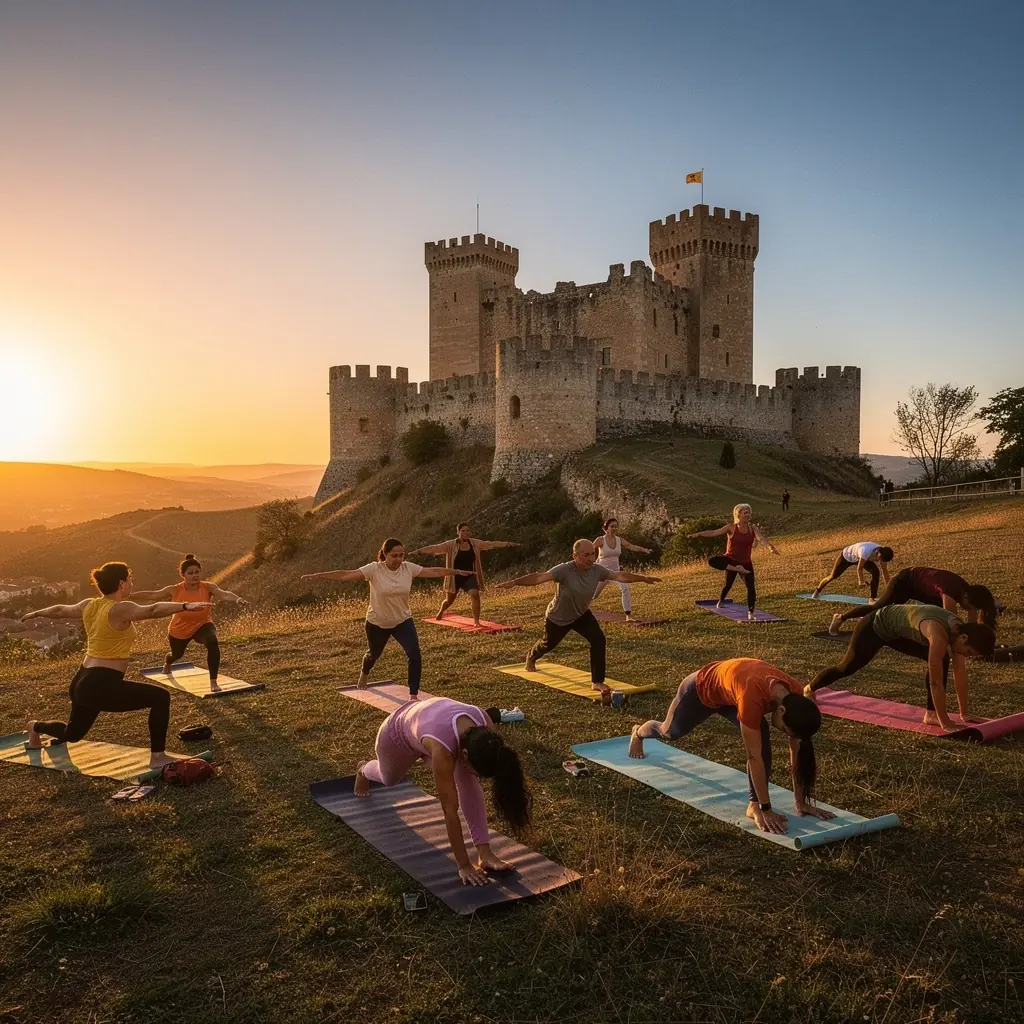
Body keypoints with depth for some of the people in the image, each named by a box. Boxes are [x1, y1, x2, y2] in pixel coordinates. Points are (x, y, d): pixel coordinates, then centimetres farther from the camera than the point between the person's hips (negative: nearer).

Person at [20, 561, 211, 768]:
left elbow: (59, 610, 26)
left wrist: (36, 613, 45)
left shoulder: (89, 605, 8)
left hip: (83, 683, 10)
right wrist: (185, 606, -46)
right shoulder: (120, 609, -17)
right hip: (102, 686, -10)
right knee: (160, 697, -11)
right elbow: (153, 610, -34)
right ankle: (157, 757, -9)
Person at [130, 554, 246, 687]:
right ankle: (167, 664, 71)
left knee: (213, 643, -35)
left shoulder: (208, 587, -25)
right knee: (177, 655, 28)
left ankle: (213, 682, -23)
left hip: (202, 625, -2)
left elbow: (224, 594, -44)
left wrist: (238, 599, -65)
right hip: (179, 630, 2)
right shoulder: (175, 590, -22)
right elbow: (151, 595, -10)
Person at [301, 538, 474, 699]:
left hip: (403, 621, 1)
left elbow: (433, 572, -5)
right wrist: (318, 575, -33)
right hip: (377, 623, -1)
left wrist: (457, 571, -4)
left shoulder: (409, 568, -13)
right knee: (374, 654, 25)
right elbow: (346, 575, -27)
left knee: (415, 655, -19)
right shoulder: (374, 569, -23)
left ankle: (413, 696, -7)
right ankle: (364, 674, 62)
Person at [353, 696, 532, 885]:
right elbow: (450, 810, -42)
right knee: (389, 778, 29)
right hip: (397, 733, -3)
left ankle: (484, 853, -19)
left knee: (468, 781, -25)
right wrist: (464, 865, -37)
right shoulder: (441, 747, -49)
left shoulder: (486, 725, -36)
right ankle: (363, 771, 65)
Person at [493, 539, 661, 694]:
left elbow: (620, 576, -13)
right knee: (548, 644, 22)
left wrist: (644, 578, -13)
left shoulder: (597, 570, -21)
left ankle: (597, 682, -9)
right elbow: (539, 577, -47)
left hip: (581, 615, 4)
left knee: (598, 639, -19)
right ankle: (531, 657, 60)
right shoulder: (564, 570, -37)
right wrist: (514, 582, -59)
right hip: (557, 618, -3)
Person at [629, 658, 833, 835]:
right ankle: (638, 733, 59)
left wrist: (801, 802, -15)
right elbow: (754, 757, -42)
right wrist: (766, 810, -36)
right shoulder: (752, 697, -48)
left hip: (727, 692, 4)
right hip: (701, 688, -4)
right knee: (671, 731, 24)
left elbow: (797, 752, -18)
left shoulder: (796, 697, -29)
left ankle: (754, 805, -14)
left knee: (761, 735, -24)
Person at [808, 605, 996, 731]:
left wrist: (964, 713, -1)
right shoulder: (939, 635, -39)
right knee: (847, 668, 7)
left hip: (897, 632, 8)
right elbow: (936, 682, -35)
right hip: (874, 627, -8)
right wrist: (945, 724, -29)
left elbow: (960, 673, -4)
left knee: (941, 661, -4)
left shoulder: (959, 629, -14)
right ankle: (809, 690, 32)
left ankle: (931, 714, 3)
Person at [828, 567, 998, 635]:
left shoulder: (969, 592, -18)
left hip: (921, 585, 7)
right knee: (879, 608, 1)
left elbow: (971, 626, -13)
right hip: (905, 581, -7)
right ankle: (840, 617, 22)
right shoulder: (951, 593, -40)